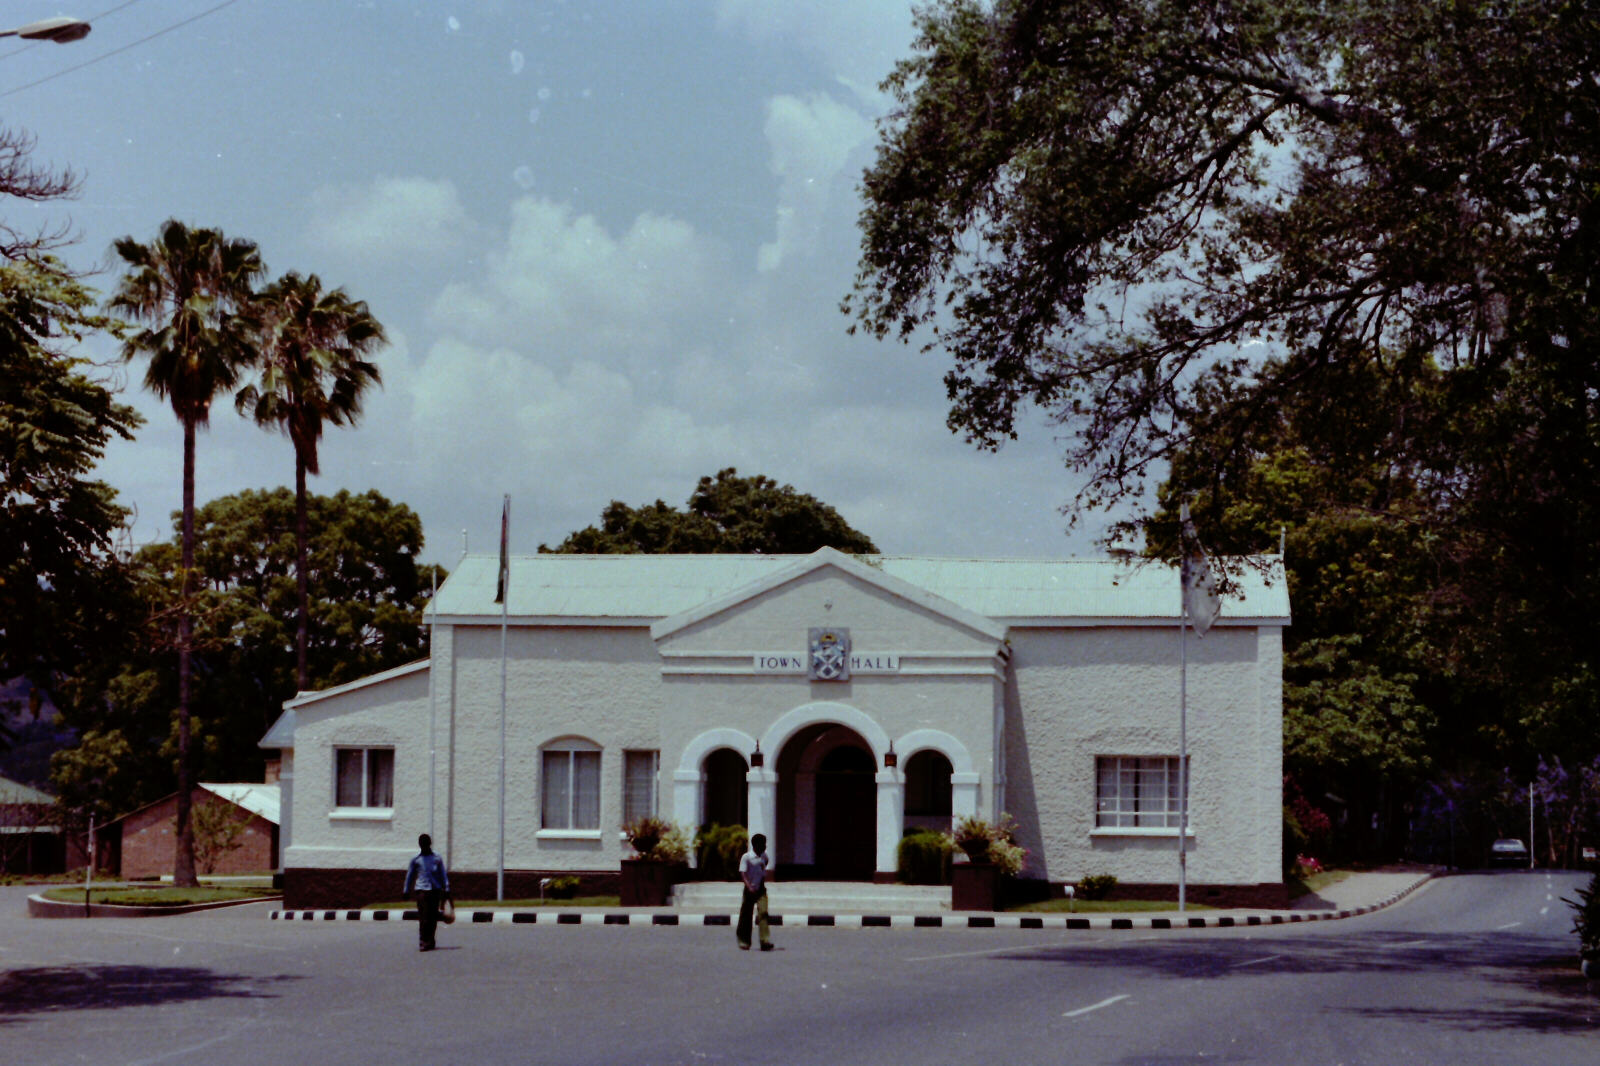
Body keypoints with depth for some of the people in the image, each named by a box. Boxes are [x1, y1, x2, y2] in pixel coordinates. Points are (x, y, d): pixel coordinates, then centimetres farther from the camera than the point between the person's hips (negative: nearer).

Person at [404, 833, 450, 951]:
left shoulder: (437, 859, 9)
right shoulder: (416, 860, 8)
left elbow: (443, 875, 13)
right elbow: (410, 875, 14)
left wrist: (446, 889, 6)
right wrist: (407, 891, 13)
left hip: (435, 890, 1)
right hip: (422, 890, -1)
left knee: (433, 917, 2)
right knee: (423, 917, -9)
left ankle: (430, 941, 12)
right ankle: (423, 942, -10)